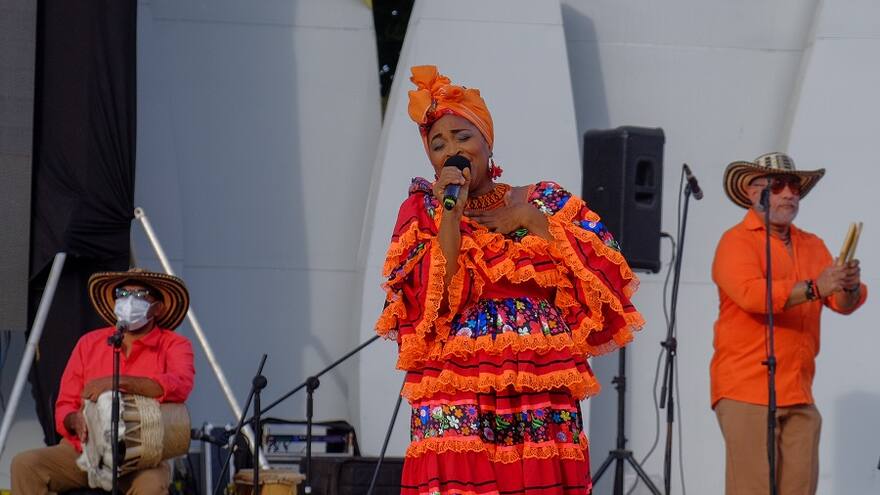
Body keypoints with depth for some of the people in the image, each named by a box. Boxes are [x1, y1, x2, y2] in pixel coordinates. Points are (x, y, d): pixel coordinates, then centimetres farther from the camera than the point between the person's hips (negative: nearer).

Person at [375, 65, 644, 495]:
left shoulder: (546, 202, 13)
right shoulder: (423, 210, 10)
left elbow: (604, 270, 1)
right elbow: (430, 297, -4)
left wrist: (532, 220, -1)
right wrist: (451, 214, -10)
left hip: (542, 398, 1)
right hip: (457, 402, -1)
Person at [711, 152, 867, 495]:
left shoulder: (812, 246, 17)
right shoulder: (737, 242, -3)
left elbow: (844, 304, 7)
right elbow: (750, 293, -21)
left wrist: (850, 287, -16)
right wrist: (813, 288, -30)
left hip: (799, 394, 6)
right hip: (747, 390, -6)